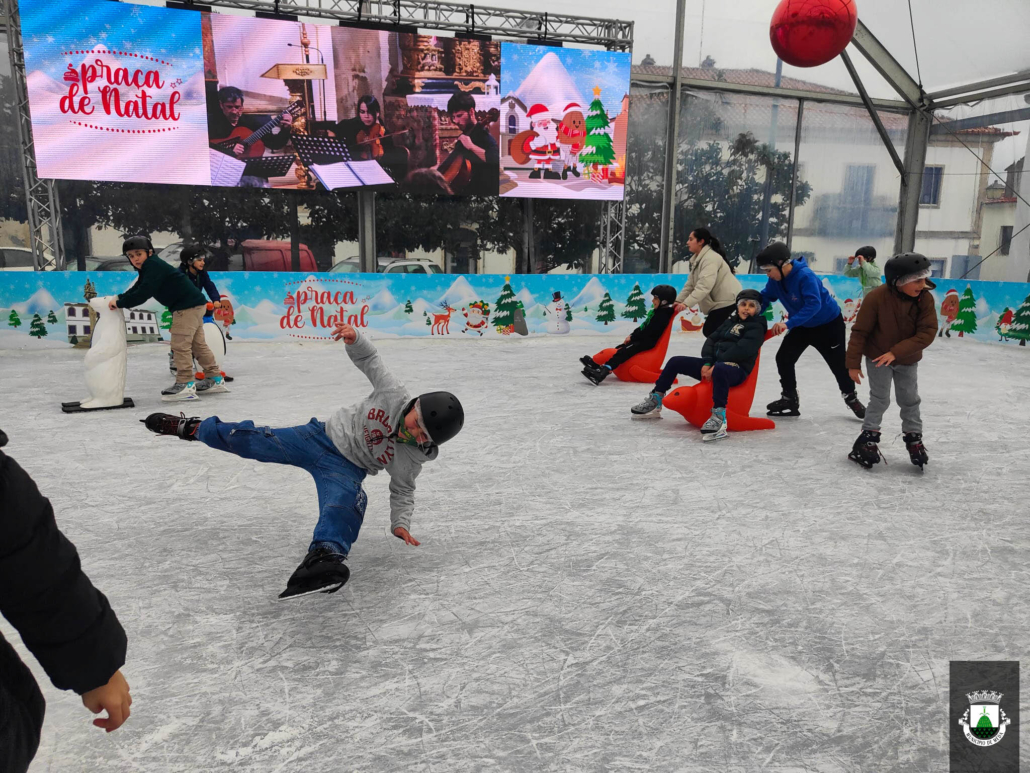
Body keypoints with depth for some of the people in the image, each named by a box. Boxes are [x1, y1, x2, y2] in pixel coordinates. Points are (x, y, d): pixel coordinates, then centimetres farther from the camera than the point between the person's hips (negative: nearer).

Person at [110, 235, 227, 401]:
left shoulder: (154, 266, -16)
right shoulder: (148, 268, 16)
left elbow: (143, 293, -23)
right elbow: (137, 289, 17)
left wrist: (120, 303, -17)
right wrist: (119, 298, 4)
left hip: (188, 306, -11)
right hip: (194, 306, 11)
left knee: (180, 344, -11)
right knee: (198, 344, 14)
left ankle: (185, 384, -10)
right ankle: (216, 379, 19)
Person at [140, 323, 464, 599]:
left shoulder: (412, 459, -15)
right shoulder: (393, 393, -21)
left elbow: (402, 490, 1)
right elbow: (369, 359, -10)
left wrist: (400, 523, -14)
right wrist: (354, 338, -29)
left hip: (345, 469, -2)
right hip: (322, 436, 2)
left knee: (345, 505, -36)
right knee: (251, 441, 5)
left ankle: (323, 556, -65)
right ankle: (193, 428, 33)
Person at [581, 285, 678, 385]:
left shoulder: (662, 315, -19)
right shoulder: (656, 311, 13)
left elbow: (648, 331, -22)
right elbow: (642, 326, 18)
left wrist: (632, 337, -12)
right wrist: (632, 335, 6)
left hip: (648, 342, -11)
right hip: (643, 339, 11)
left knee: (624, 352, -26)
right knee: (619, 348, 6)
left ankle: (604, 371, -41)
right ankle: (597, 364, -1)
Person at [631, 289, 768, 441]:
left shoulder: (757, 327, -1)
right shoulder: (730, 321, 21)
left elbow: (741, 351, -16)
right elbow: (711, 340, 13)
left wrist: (715, 366, -19)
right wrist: (707, 363, -6)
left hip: (736, 370, -7)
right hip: (714, 365, 8)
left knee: (719, 369, -43)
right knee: (675, 362, 2)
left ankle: (719, 418, -48)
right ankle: (655, 403, 9)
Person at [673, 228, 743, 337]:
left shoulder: (711, 258, -21)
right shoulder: (697, 259, 11)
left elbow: (704, 285, -32)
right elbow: (690, 284, 9)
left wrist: (686, 303, -38)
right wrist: (678, 301, -3)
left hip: (728, 301, -10)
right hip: (719, 302, 10)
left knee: (709, 331, -12)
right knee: (709, 331, 12)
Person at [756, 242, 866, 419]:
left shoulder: (805, 276, -36)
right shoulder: (775, 280, -14)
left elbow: (813, 305, -42)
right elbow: (764, 298, -3)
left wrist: (788, 324, -47)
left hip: (828, 324, -6)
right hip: (802, 325, 6)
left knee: (838, 362, 8)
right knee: (783, 358, -2)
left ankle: (850, 397, 32)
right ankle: (790, 399, 11)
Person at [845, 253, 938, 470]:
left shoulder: (925, 299, -16)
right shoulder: (876, 297, -26)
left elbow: (927, 333, -21)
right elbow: (860, 332, -19)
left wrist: (897, 352, -31)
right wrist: (854, 363, -16)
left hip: (907, 360, 4)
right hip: (877, 357, -3)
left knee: (910, 400, 13)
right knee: (880, 399, -3)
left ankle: (914, 438, 29)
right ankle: (869, 436, 12)